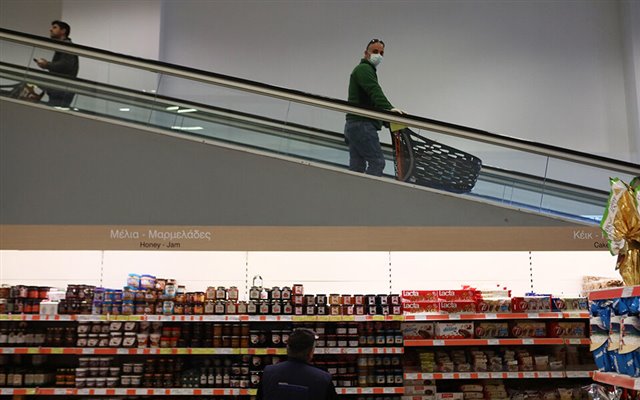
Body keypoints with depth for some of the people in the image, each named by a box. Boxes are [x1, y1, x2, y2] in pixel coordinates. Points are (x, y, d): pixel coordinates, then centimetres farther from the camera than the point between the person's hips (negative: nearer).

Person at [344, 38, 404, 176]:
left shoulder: (365, 69, 30)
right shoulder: (364, 68, -3)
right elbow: (374, 91, -23)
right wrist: (389, 108, -37)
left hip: (353, 124, 10)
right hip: (362, 124, -10)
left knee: (356, 167, 6)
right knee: (377, 162, -15)